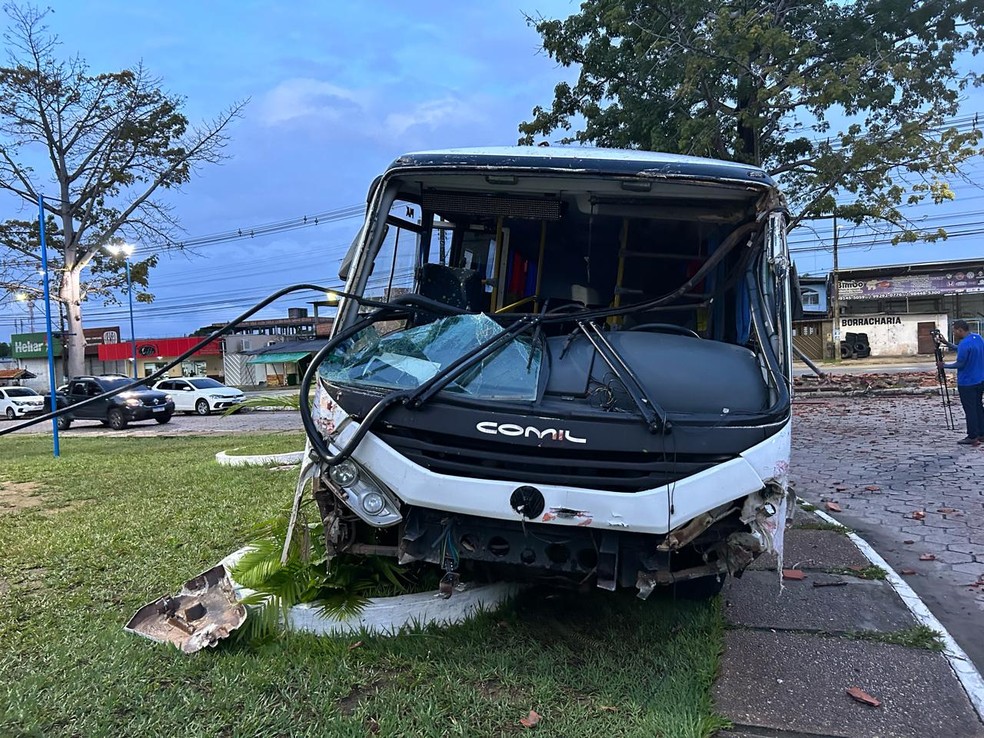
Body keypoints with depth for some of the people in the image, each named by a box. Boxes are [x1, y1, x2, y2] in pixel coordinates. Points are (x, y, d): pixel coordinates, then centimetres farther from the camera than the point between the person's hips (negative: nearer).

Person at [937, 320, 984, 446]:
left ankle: (973, 437, 2)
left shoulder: (965, 344, -23)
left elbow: (960, 364, -19)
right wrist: (947, 344, 18)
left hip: (967, 383, -9)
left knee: (970, 409, -2)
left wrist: (944, 366, -5)